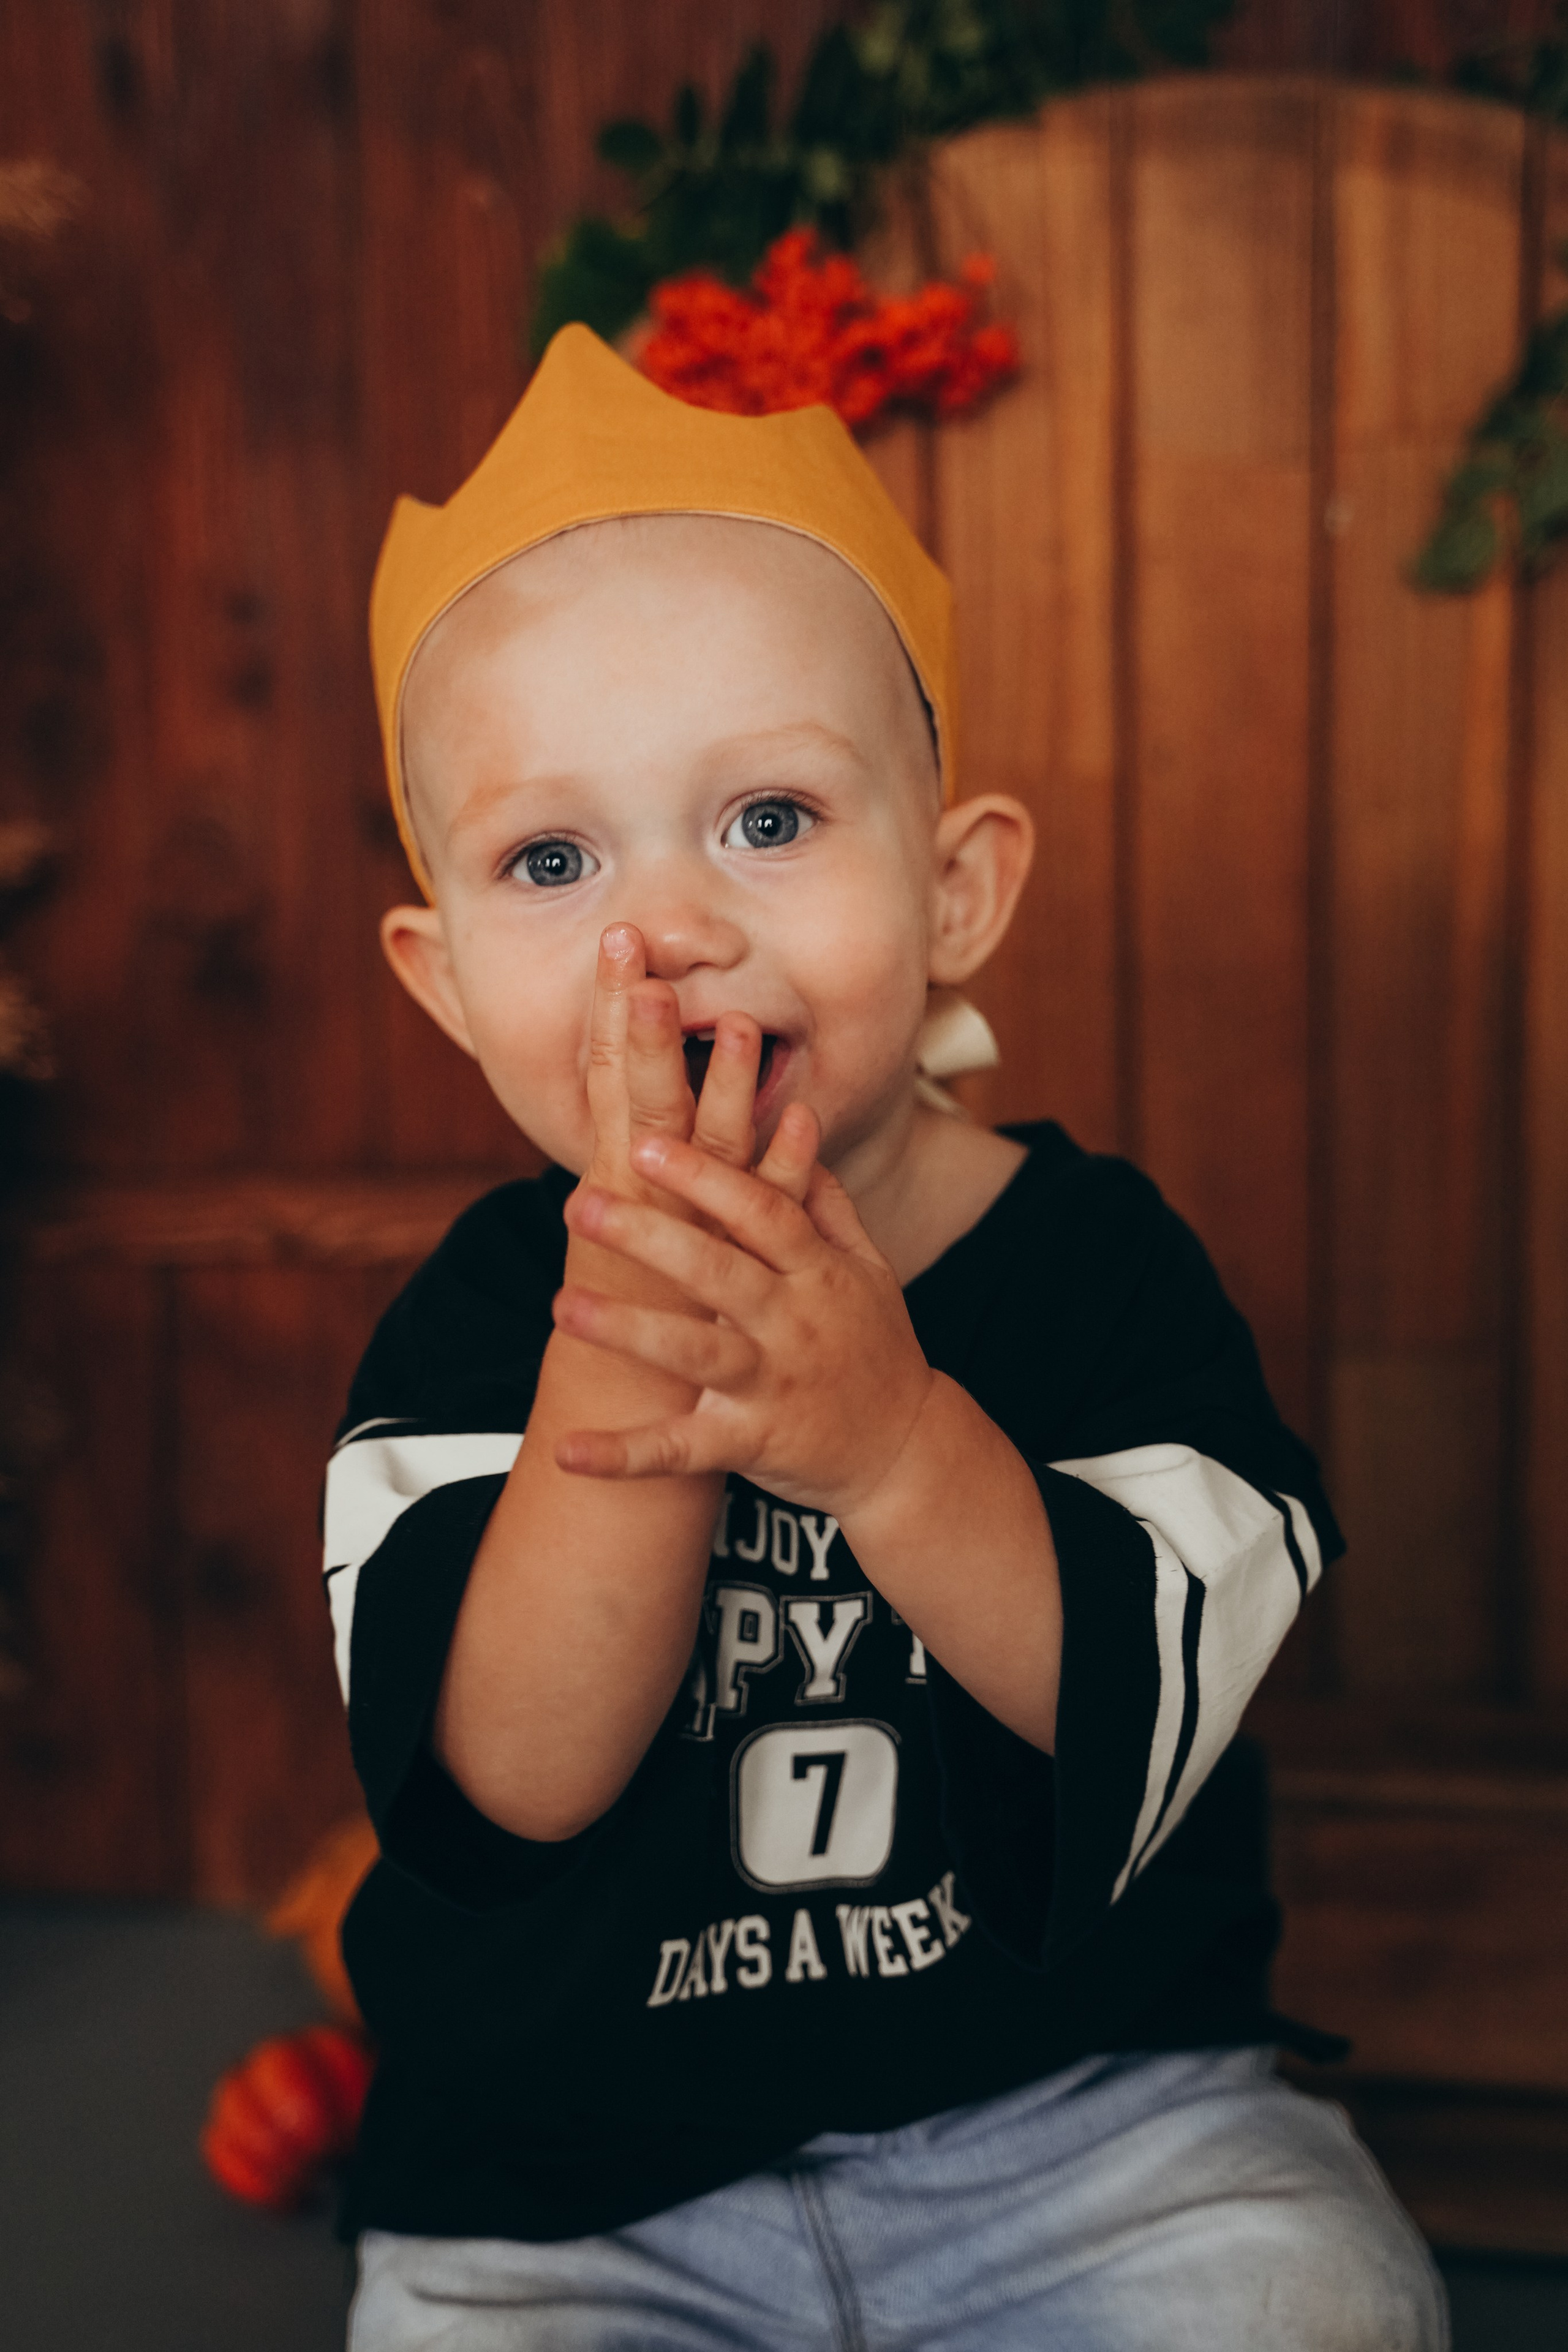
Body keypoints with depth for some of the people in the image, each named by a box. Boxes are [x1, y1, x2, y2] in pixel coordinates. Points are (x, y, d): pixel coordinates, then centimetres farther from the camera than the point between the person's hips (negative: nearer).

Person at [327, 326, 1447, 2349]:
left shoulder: (1098, 1256, -9)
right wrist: (620, 1361, -32)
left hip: (1087, 2104, 0)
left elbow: (1154, 1714, -17)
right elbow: (514, 1781, -19)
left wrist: (889, 1434, -34)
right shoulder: (472, 1327, -9)